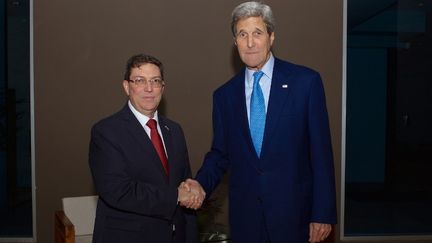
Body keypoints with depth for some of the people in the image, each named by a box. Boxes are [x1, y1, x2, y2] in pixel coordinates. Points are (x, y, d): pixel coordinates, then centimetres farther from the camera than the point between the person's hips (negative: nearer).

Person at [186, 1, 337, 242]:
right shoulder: (224, 94, 5)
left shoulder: (306, 81, -6)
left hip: (294, 212, -3)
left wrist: (323, 213, -8)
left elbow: (321, 151, -6)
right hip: (244, 215, 3)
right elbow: (220, 153, 10)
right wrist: (202, 183, -9)